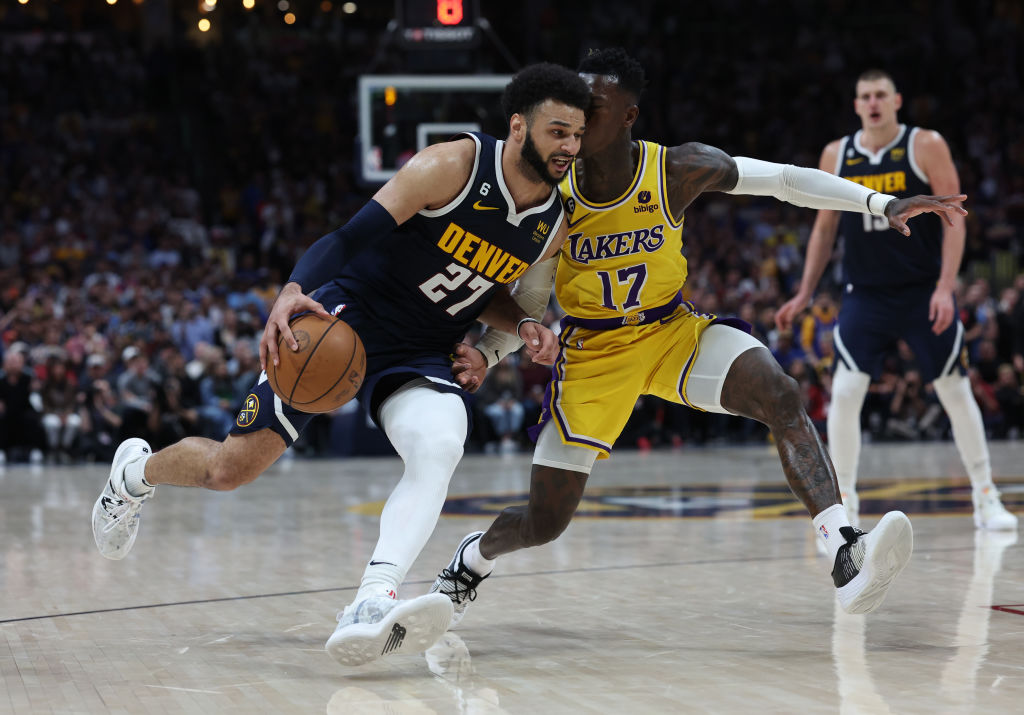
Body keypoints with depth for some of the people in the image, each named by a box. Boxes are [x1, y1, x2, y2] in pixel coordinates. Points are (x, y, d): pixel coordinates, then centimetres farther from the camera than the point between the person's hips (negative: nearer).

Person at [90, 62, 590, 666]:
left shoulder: (555, 225, 1)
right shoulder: (452, 166, -18)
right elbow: (351, 236, -21)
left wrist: (524, 326, -3)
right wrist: (292, 293, -38)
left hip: (422, 357, 4)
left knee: (440, 449, -32)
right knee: (230, 468, -4)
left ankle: (372, 606, -49)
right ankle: (137, 471, 33)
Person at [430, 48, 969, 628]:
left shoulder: (680, 171, -17)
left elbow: (783, 178, -8)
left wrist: (882, 203, -15)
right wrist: (485, 354, -21)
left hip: (673, 329, 1)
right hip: (592, 351, -1)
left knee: (781, 395, -29)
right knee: (544, 522, 2)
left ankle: (846, 556, -38)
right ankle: (473, 559, 37)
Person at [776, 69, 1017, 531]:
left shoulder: (926, 146, -6)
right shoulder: (836, 156, 3)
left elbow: (954, 218, -8)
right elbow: (825, 227, 12)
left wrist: (945, 287, -16)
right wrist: (805, 294, 9)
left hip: (924, 293, -2)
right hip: (864, 296, 2)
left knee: (956, 391, 3)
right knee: (844, 393, -10)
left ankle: (986, 499, 14)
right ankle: (843, 502, 1)